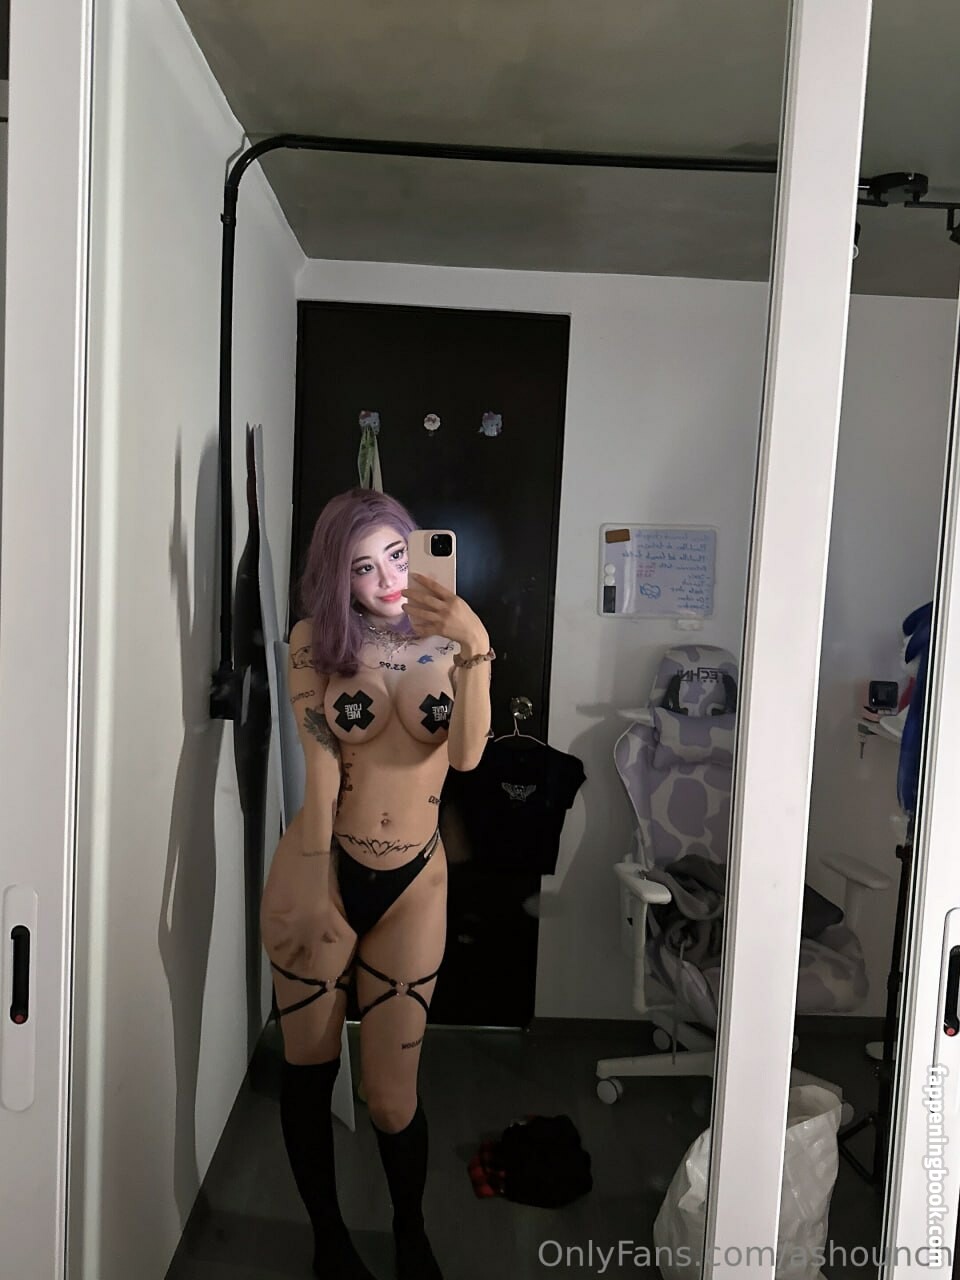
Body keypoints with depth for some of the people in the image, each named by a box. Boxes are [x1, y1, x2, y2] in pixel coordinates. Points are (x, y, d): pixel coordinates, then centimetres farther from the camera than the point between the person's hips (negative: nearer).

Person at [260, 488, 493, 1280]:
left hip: (414, 883, 0)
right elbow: (320, 764, -11)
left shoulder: (450, 636, -5)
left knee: (393, 1091, 9)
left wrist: (475, 647, -34)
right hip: (322, 869, 0)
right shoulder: (316, 642, -7)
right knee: (309, 1065, 16)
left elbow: (467, 755, -20)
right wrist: (312, 887, -16)